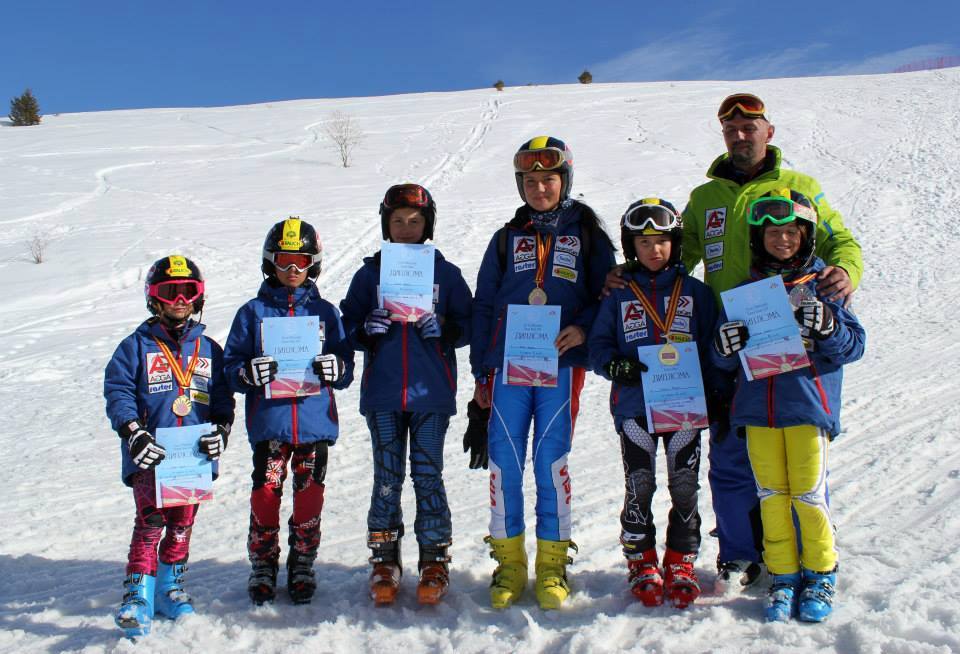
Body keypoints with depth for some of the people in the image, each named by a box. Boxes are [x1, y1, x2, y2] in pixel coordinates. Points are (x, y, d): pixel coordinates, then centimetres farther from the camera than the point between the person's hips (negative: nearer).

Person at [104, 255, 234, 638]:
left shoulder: (209, 350, 15)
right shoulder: (136, 347, 6)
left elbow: (222, 397, 14)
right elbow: (117, 392, -1)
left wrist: (221, 429, -5)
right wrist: (133, 432, -16)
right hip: (150, 455, -3)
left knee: (182, 524, 9)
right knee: (150, 522, -14)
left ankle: (170, 586, 24)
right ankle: (138, 597, -10)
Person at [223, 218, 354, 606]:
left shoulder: (325, 312, 9)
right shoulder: (253, 312, 7)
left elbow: (346, 367, 6)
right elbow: (231, 365, 3)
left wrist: (334, 368, -16)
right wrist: (248, 372, -18)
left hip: (315, 420, 1)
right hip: (268, 423, -1)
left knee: (309, 497, 6)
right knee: (266, 495, 1)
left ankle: (302, 567, 22)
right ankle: (262, 567, 18)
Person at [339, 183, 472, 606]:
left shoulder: (445, 273, 5)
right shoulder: (370, 273, 8)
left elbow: (467, 326, 6)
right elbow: (348, 325, 9)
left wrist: (442, 328, -14)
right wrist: (367, 328, -13)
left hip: (431, 393, -1)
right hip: (382, 394, 1)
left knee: (427, 475, 2)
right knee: (387, 477, 6)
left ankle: (435, 562, 14)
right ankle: (385, 562, 17)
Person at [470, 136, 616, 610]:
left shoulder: (586, 233, 10)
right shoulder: (507, 238, 15)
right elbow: (483, 307, 14)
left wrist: (584, 328, -13)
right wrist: (480, 372, 9)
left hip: (561, 365, -2)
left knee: (551, 462, -2)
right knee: (505, 462, -1)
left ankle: (552, 565, 10)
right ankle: (509, 563, 12)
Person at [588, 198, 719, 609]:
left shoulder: (695, 292, 7)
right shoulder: (619, 295, 6)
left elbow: (712, 345, 8)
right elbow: (598, 344, 6)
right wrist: (617, 366, -14)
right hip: (634, 406, 0)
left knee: (685, 486, 6)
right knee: (639, 486, 3)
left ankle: (681, 562, 20)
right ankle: (641, 562, 17)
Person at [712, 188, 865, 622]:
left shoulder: (823, 284, 3)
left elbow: (854, 346, -1)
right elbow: (723, 361, 9)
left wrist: (827, 326, -20)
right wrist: (727, 345, -14)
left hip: (808, 403, -3)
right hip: (757, 406, 3)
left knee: (809, 493, -1)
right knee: (771, 496, 8)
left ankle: (820, 575, 18)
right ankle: (782, 577, 21)